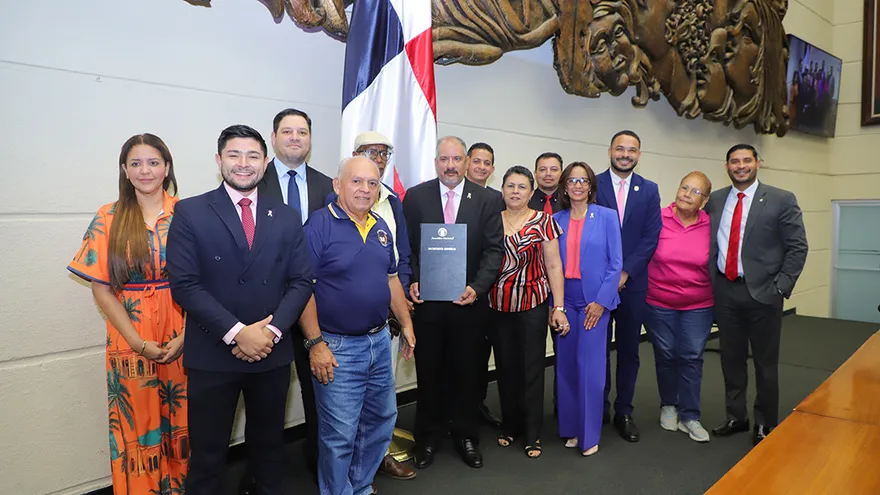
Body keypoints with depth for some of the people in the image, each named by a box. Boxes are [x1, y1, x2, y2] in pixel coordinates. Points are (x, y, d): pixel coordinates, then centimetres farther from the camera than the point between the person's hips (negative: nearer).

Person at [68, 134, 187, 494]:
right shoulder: (108, 219, 1)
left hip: (183, 336, 0)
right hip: (130, 339, 0)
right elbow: (101, 288, -1)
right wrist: (139, 343, -9)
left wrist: (185, 336, -13)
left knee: (180, 421, 10)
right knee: (137, 425, 10)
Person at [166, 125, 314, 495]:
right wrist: (236, 332, -17)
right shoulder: (190, 212, -3)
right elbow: (184, 284, -10)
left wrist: (271, 330, -12)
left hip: (272, 354, 3)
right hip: (212, 355, -2)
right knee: (208, 453, 10)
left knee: (268, 446, 18)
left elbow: (301, 281, 2)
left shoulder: (286, 217, 6)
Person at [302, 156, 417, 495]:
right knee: (340, 435, 3)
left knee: (382, 419, 18)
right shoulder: (320, 224, -12)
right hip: (338, 346, -7)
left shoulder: (381, 227, 8)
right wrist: (316, 344, -17)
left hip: (379, 340, 7)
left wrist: (406, 323, 15)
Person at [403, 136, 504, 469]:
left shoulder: (486, 200, 1)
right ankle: (428, 438, 28)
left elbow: (494, 249, -3)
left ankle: (466, 436, 30)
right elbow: (405, 246, 2)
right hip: (427, 300, 0)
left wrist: (477, 287, -16)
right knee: (428, 372, 12)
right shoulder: (415, 197, 1)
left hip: (468, 301, 0)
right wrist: (412, 282, -11)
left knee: (467, 372, 13)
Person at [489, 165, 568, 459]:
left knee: (532, 368, 3)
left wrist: (559, 307, -7)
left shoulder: (543, 222, -2)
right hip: (498, 305, 3)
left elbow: (554, 266, -3)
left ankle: (532, 433, 18)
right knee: (505, 368, 10)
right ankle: (509, 425, 28)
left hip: (533, 304, -2)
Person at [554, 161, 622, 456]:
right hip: (564, 300, 3)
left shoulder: (606, 216, -1)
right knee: (566, 363, 8)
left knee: (590, 365, -3)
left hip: (595, 299, -3)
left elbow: (615, 263, -4)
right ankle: (570, 428, 22)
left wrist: (601, 301, -11)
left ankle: (589, 434, 10)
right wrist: (553, 304, 1)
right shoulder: (556, 220, 6)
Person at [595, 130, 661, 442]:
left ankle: (624, 411, 21)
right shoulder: (592, 185, 0)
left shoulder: (649, 190, 7)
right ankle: (599, 408, 22)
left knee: (629, 349, 9)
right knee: (598, 347, 6)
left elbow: (651, 237, 0)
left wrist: (625, 273, -9)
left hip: (632, 282, 2)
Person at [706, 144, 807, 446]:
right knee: (731, 359, 13)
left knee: (765, 362, 8)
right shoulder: (713, 201, 7)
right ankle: (736, 417, 28)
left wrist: (781, 286, -10)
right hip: (724, 291, 3)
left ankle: (766, 424, 24)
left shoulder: (781, 200, -2)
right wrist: (709, 283, 2)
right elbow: (707, 245, 11)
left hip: (762, 292, -3)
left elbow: (797, 248, -3)